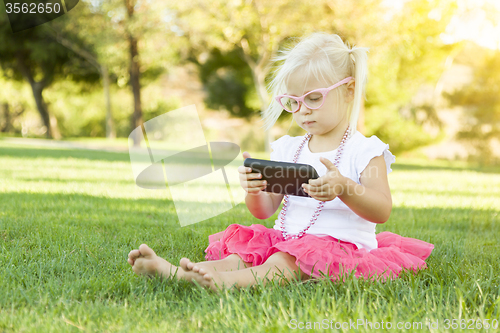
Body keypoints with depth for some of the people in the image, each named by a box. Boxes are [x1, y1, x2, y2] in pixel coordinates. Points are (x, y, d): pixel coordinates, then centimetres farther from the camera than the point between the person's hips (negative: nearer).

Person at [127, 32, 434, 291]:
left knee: (286, 263, -33)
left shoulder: (364, 151, -2)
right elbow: (265, 210, 12)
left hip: (338, 244, -6)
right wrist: (254, 190, -13)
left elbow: (382, 211, -12)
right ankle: (175, 272, -39)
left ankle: (225, 281, -58)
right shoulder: (287, 149, 15)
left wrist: (344, 188, -30)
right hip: (286, 240, 6)